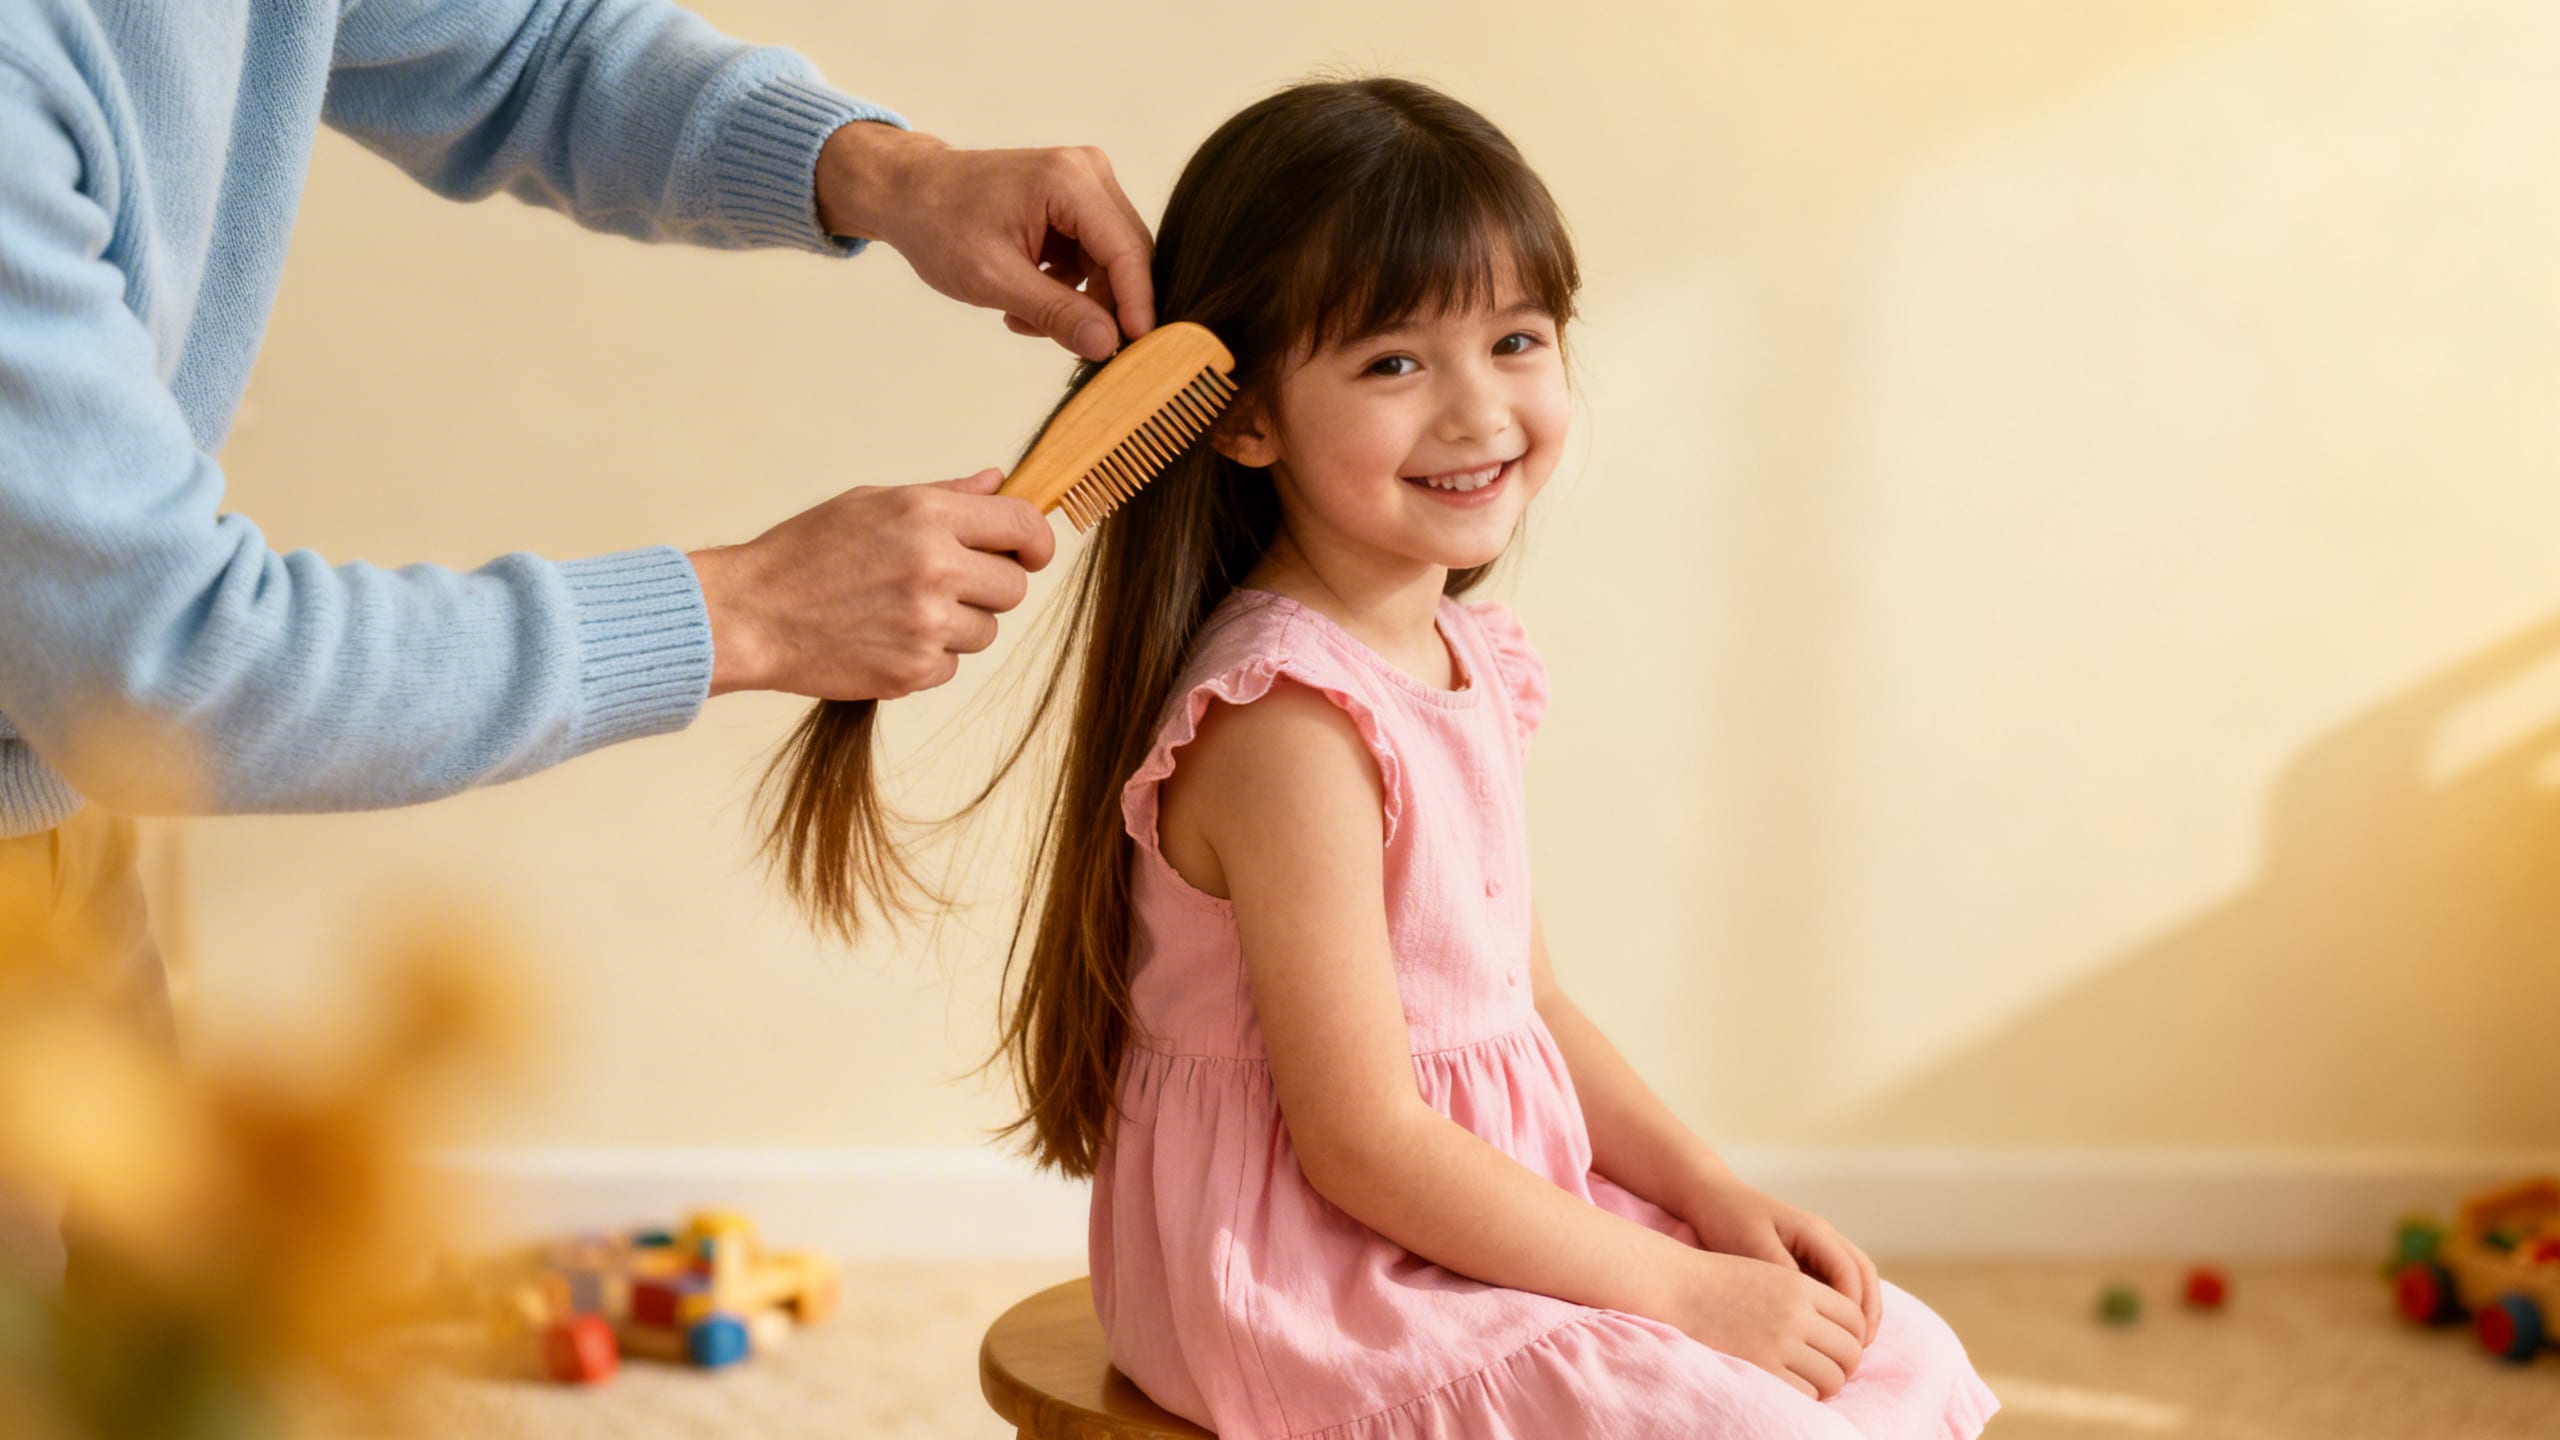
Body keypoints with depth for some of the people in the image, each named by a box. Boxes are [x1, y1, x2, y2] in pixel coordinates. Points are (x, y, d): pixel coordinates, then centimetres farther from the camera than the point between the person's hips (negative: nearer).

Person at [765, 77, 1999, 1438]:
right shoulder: (1286, 721, -23)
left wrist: (1712, 1196, 3)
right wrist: (1675, 1289, -17)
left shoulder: (1466, 659, 5)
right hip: (1309, 1284, -9)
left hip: (1488, 1200, 9)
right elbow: (1365, 1145, -22)